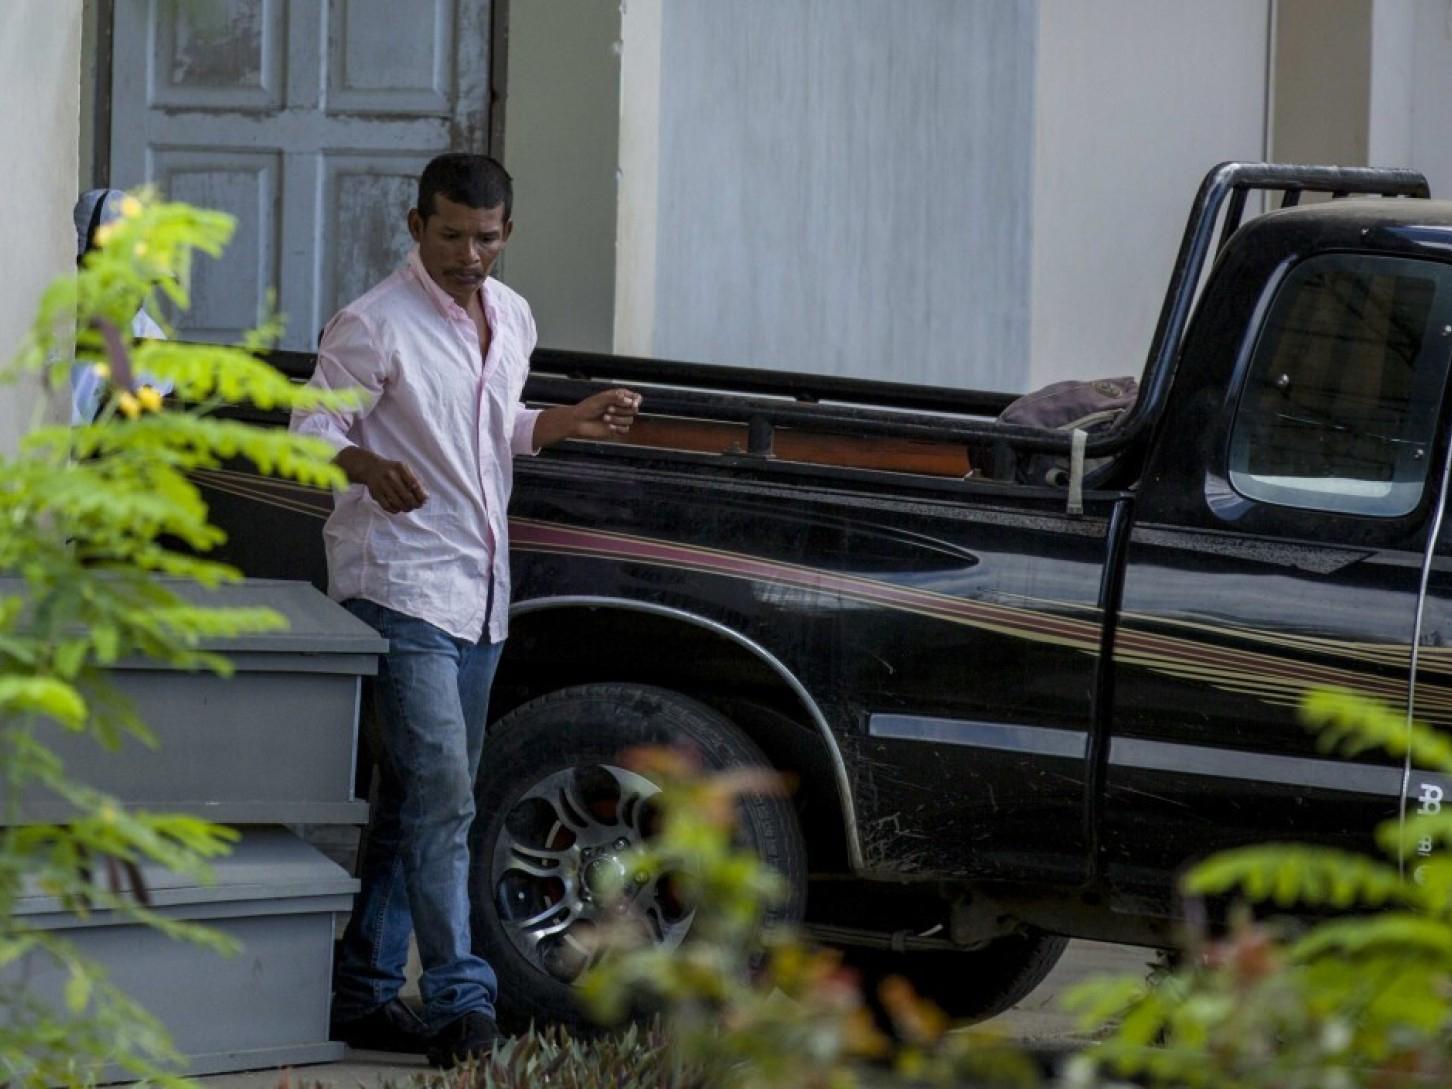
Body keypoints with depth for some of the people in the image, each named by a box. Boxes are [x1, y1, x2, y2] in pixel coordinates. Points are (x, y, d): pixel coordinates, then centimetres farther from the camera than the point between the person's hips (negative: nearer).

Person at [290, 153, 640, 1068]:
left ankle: (365, 996, 16)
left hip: (481, 593, 8)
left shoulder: (513, 321, 13)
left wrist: (566, 425, 9)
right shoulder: (375, 326, -10)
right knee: (442, 797, -16)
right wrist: (368, 465, -32)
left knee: (413, 802, 11)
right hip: (400, 586, -8)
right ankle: (461, 1002, -16)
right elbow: (311, 428, -12)